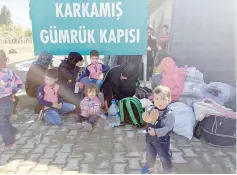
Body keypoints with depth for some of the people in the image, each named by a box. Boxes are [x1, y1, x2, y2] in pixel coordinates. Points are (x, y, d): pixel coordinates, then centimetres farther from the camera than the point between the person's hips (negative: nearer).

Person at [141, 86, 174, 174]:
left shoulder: (169, 114, -24)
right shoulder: (152, 109, -8)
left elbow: (168, 127, -27)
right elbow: (147, 118, 6)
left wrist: (156, 132, -31)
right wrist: (146, 118, -18)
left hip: (162, 140, -5)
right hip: (150, 138, 6)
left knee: (165, 158, 12)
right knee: (150, 154, 27)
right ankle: (149, 166, 54)